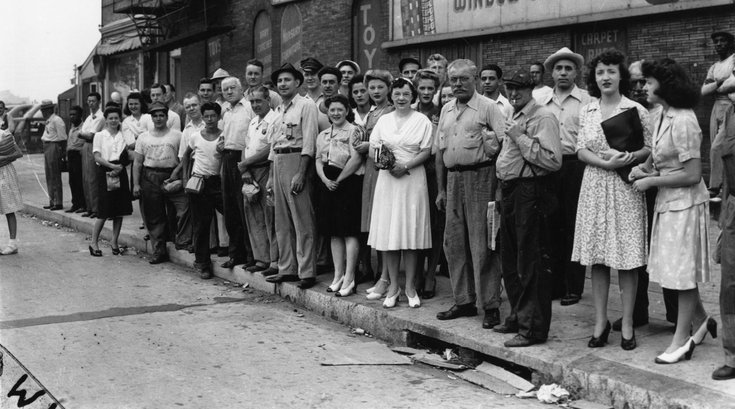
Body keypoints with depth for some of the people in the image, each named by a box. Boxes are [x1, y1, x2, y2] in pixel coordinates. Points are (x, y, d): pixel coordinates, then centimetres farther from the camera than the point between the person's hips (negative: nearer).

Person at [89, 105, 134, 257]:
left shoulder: (125, 135, 9)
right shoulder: (99, 135, 3)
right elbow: (97, 157, -5)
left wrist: (120, 167, -15)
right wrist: (112, 166, -17)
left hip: (120, 172, 3)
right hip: (105, 172, -3)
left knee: (120, 210, 4)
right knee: (104, 211, -7)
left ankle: (114, 241, 17)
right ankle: (94, 242, 4)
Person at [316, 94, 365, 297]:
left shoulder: (354, 131, -4)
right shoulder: (323, 135, 16)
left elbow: (357, 159, -14)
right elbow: (318, 160, 12)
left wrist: (339, 180, -12)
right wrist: (325, 179, -5)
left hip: (348, 182, -7)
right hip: (328, 184, 7)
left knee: (349, 232, -6)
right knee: (334, 232, 9)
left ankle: (349, 278, -4)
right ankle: (338, 275, 17)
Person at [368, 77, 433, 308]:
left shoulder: (422, 121, 2)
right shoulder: (383, 120, 12)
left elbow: (426, 152, -3)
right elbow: (372, 150, 10)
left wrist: (406, 165, -16)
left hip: (413, 180, -3)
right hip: (387, 179, 3)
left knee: (411, 233, -2)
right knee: (387, 234, 1)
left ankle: (410, 287, 8)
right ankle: (393, 286, 10)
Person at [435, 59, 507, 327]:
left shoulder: (488, 107, -3)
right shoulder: (446, 110, 16)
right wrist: (441, 189, 16)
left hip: (481, 177, -7)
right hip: (453, 179, 7)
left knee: (482, 244, -5)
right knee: (454, 243, 9)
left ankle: (491, 305, 2)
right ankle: (464, 301, 20)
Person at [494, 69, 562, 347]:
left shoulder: (543, 118, -11)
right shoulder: (514, 118, 19)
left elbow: (553, 160, -23)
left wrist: (520, 138, -21)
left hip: (531, 193, -10)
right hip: (510, 192, 10)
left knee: (531, 263, -5)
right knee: (510, 260, 16)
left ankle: (533, 327, 1)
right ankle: (518, 316, 29)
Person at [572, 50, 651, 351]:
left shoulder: (635, 110, 0)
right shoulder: (587, 111, 9)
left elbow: (649, 149, 1)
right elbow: (581, 151, 3)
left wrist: (629, 157, -19)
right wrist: (607, 162, -14)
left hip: (625, 188, -3)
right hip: (595, 187, 3)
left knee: (626, 258, -1)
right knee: (596, 257, 4)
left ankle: (627, 324, 8)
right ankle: (600, 321, 14)